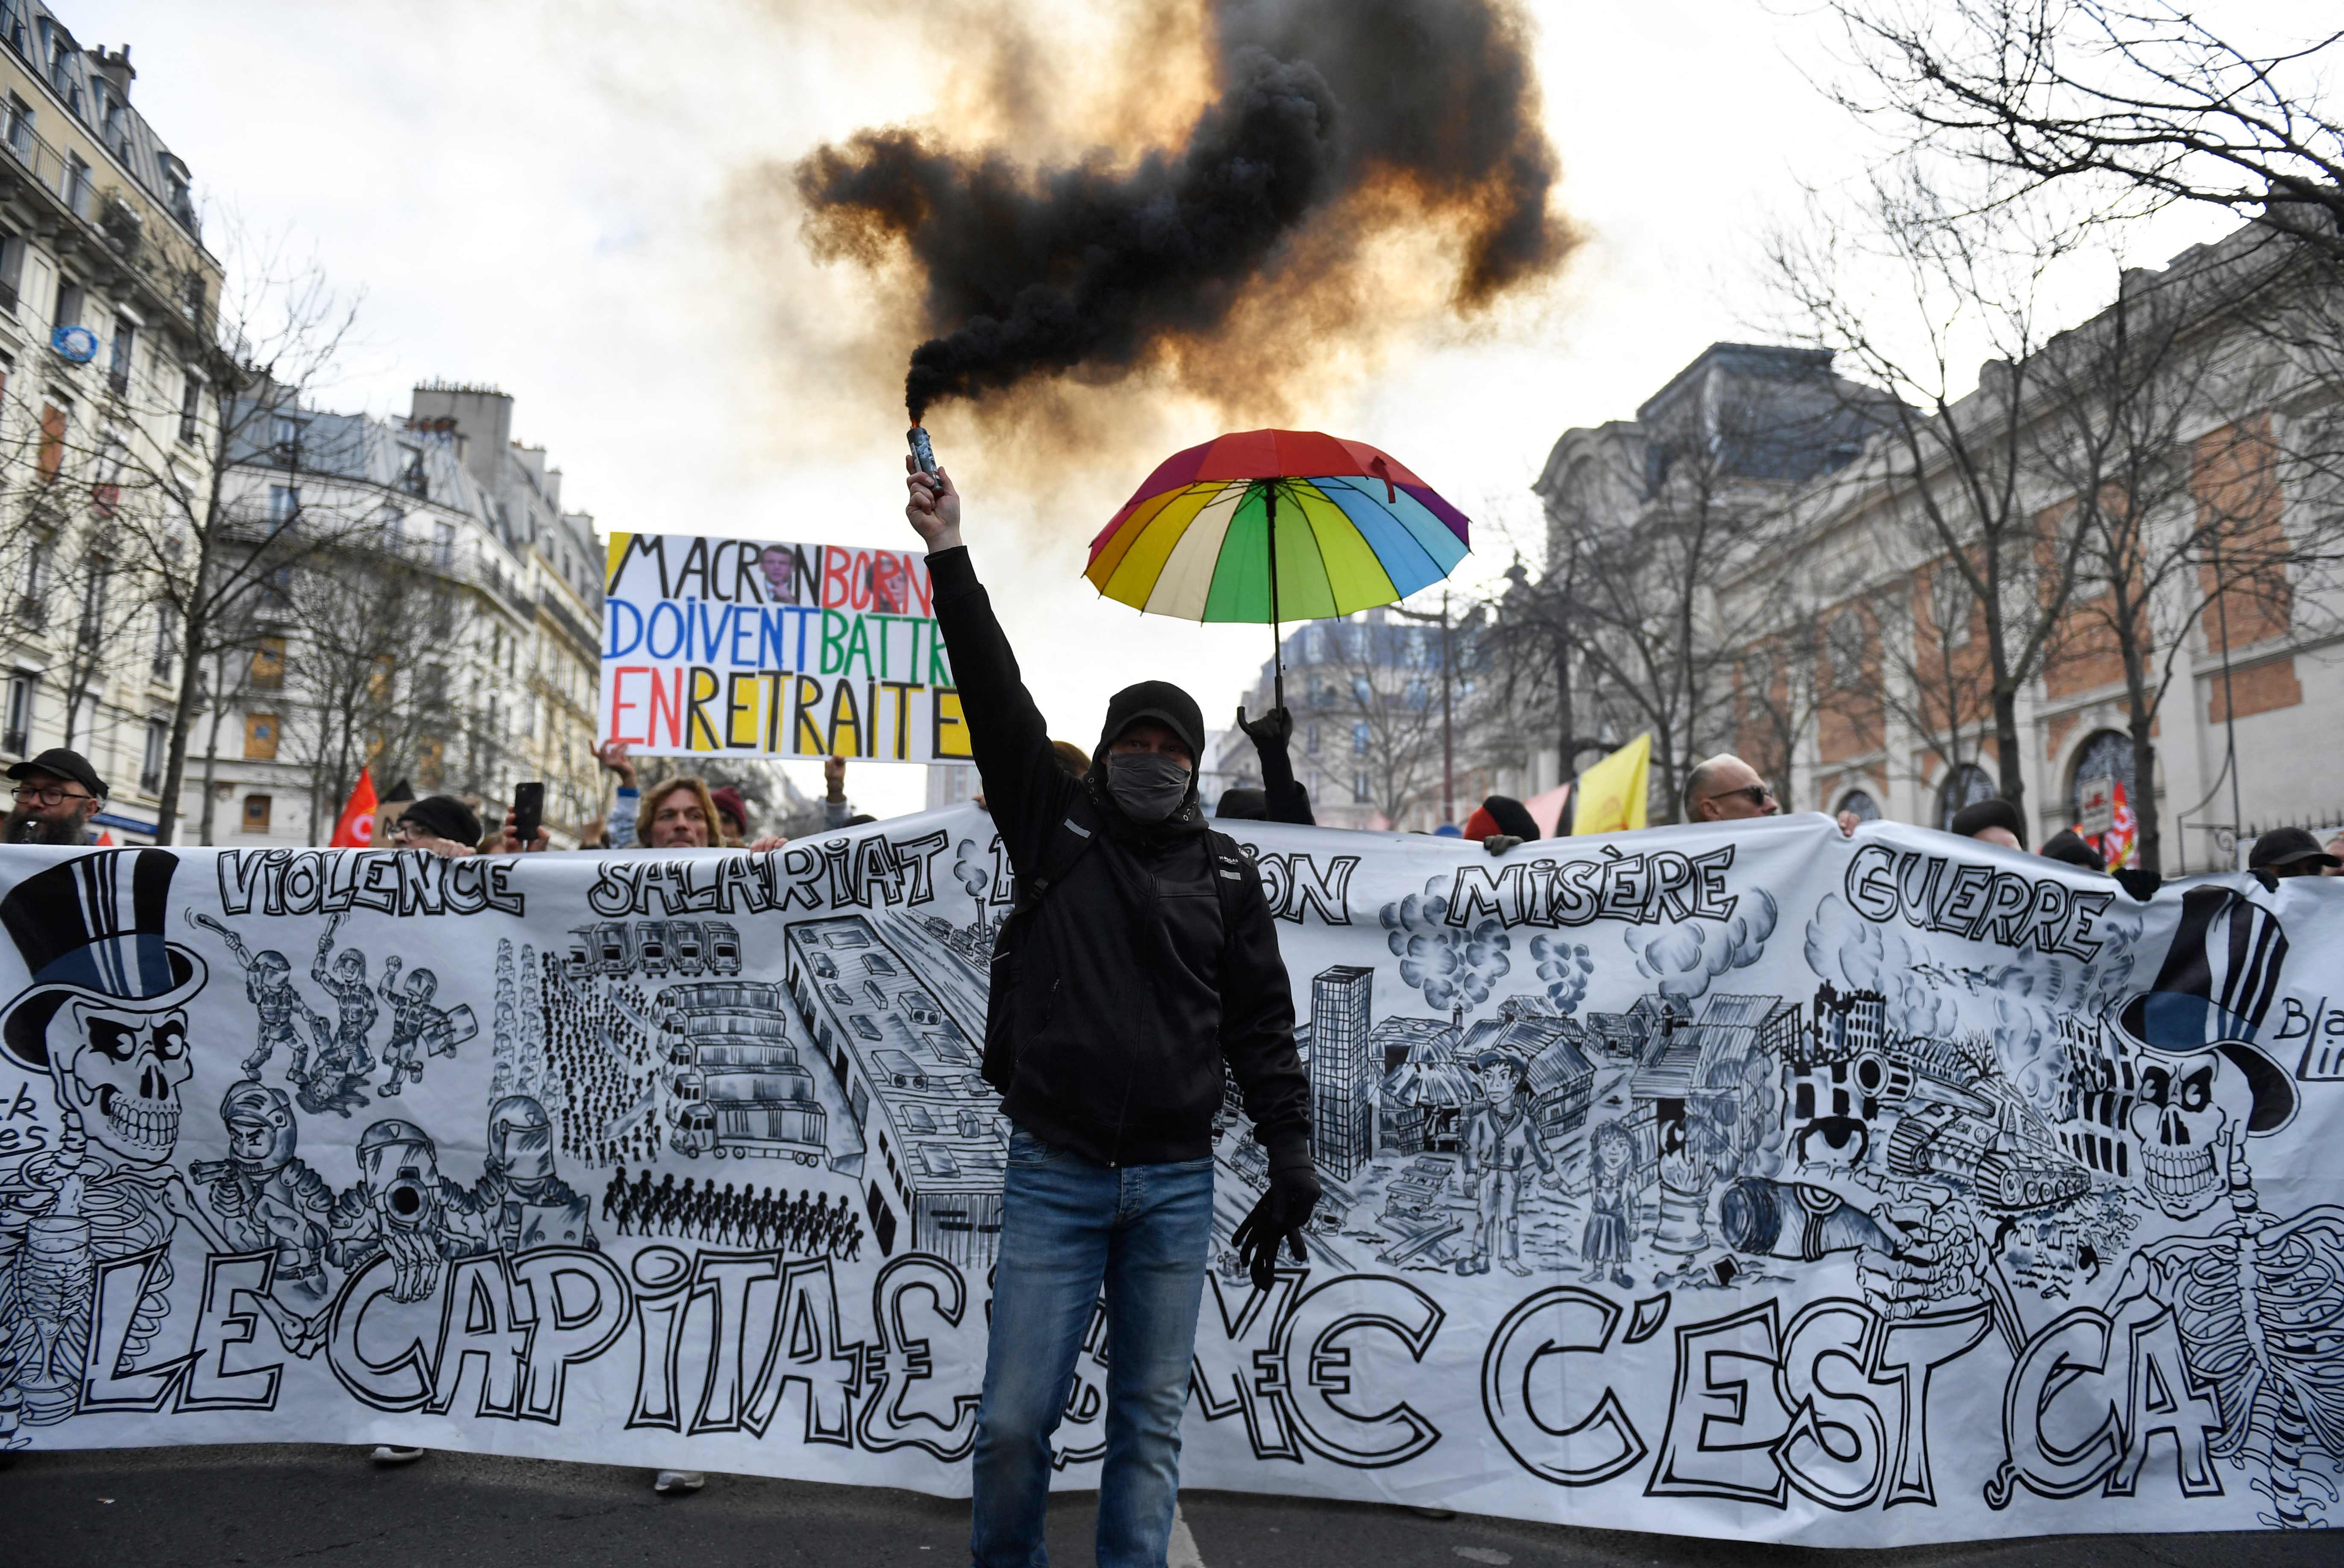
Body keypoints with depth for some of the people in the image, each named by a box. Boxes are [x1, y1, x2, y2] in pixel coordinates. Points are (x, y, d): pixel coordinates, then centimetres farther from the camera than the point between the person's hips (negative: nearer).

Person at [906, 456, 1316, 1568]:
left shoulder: (1225, 876, 8)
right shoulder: (1056, 829, 5)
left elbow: (1261, 1024, 7)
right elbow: (996, 699, -3)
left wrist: (1291, 1160, 1)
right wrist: (950, 556, -8)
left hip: (1176, 1184, 1)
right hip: (1055, 1174, -1)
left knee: (1151, 1423, 10)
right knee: (1015, 1419, 2)